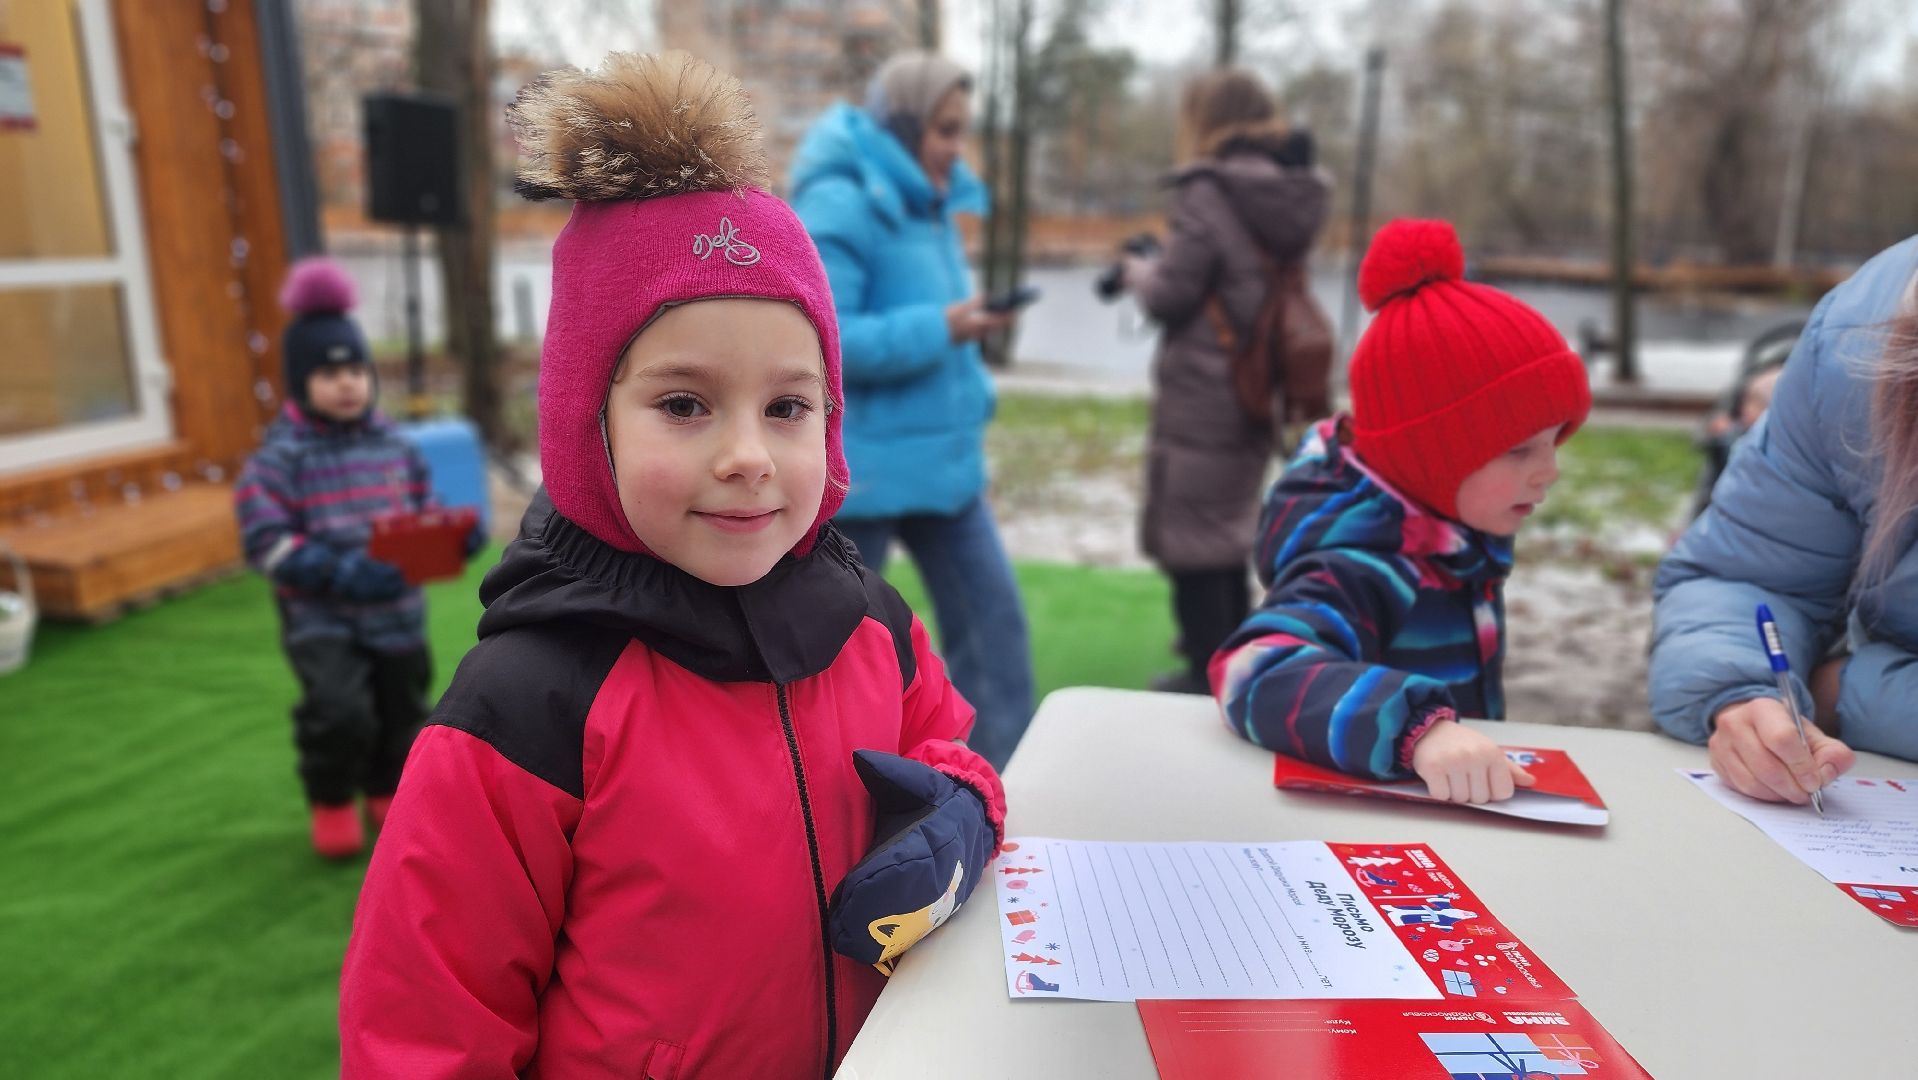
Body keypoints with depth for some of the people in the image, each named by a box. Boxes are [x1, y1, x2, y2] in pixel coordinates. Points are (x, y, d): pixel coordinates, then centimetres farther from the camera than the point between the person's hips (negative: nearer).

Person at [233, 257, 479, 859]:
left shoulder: (393, 444, 4)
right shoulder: (281, 455, -8)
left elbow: (424, 514, 11)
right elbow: (266, 541, -14)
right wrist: (337, 571, -28)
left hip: (397, 611, 4)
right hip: (319, 616, -4)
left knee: (402, 710, 14)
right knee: (340, 711, -19)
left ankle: (388, 794, 41)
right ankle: (330, 803, 11)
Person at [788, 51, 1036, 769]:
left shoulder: (931, 204, 11)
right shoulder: (838, 206, -16)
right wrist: (941, 329, -25)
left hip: (941, 458, 8)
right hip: (861, 465, -8)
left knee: (992, 613, 6)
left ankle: (1000, 775, 19)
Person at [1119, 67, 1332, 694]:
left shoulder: (1209, 192, -16)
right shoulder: (1291, 194, 7)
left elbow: (1170, 296, -16)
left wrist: (1137, 270, 5)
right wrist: (1160, 268, 10)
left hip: (1201, 401, -8)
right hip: (1261, 394, 8)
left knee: (1188, 542, 6)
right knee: (1230, 534, 23)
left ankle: (1208, 677, 15)